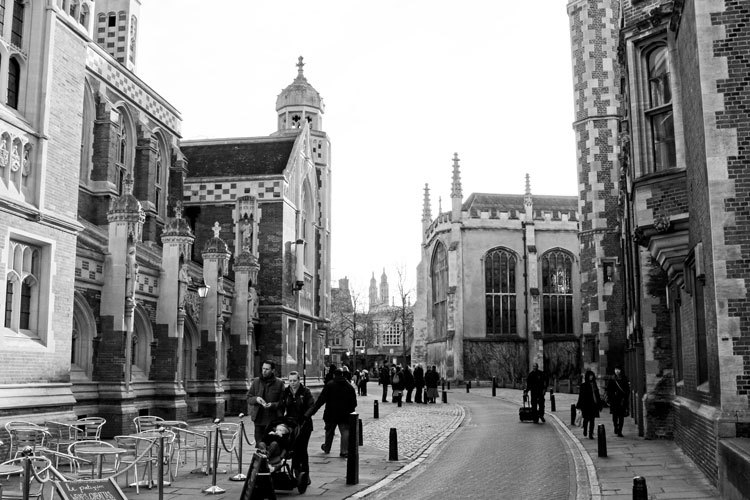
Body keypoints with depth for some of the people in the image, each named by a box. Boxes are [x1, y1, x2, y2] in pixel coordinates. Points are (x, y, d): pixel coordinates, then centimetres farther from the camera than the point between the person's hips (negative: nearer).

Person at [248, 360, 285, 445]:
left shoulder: (279, 383, 1)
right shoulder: (256, 381, 10)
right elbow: (248, 398, 11)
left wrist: (273, 405, -19)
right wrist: (256, 399, -10)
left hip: (273, 420, -3)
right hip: (259, 419, 3)